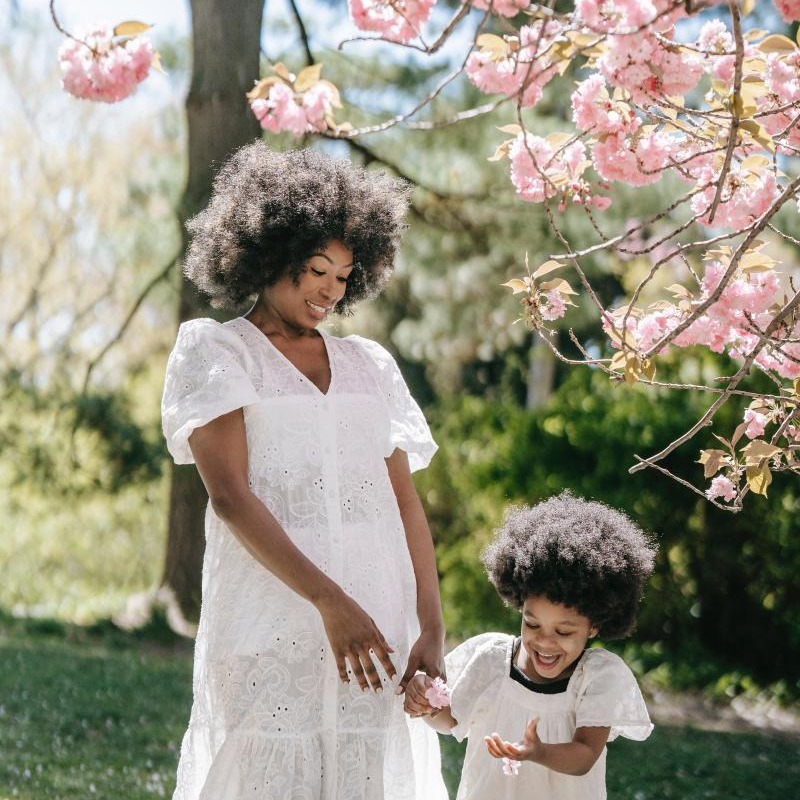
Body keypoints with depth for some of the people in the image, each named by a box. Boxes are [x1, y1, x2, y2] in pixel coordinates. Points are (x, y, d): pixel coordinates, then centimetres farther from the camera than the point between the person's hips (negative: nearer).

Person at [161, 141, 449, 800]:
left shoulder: (369, 364, 16)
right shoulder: (215, 349, 4)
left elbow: (405, 499, 10)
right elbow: (230, 495, -8)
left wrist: (432, 630, -3)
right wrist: (331, 603, -18)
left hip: (377, 631, 4)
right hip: (269, 632, -4)